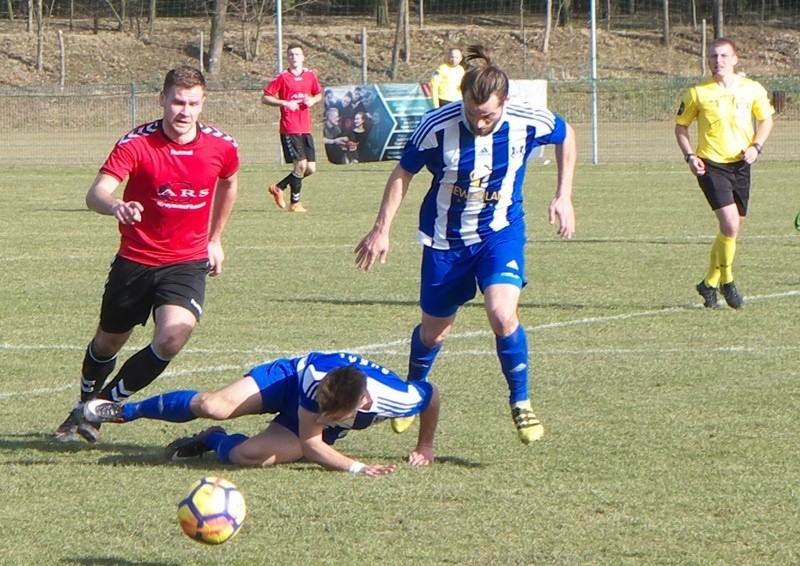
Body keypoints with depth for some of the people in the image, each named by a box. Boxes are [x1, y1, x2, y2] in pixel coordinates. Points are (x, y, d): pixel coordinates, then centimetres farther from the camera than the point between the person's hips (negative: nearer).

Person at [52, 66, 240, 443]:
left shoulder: (222, 147, -6)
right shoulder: (137, 144, -17)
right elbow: (96, 192, -29)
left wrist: (215, 239, 21)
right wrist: (115, 206, -53)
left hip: (188, 261, 1)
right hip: (135, 259, -1)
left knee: (174, 333, -23)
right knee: (109, 341, 15)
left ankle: (104, 404, -3)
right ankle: (86, 405, 45)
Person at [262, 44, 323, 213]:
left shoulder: (311, 76, 8)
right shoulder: (282, 77, -5)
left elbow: (319, 94, 23)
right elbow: (265, 98, -5)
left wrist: (313, 100, 0)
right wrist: (285, 103, -18)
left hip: (306, 129, 5)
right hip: (289, 129, -5)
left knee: (311, 168, 3)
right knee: (301, 164, -13)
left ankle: (279, 187, 22)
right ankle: (294, 203, 4)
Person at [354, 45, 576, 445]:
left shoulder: (527, 124, -20)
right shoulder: (438, 126, -23)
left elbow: (566, 135, 4)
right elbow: (403, 173, -6)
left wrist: (564, 197, 1)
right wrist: (381, 230, -5)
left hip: (500, 233, -1)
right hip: (445, 240, 1)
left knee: (502, 313, -25)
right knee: (433, 332, 12)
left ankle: (520, 402, -4)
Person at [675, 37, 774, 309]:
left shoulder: (752, 90, 2)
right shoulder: (698, 93, -4)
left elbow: (766, 119, 15)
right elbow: (681, 126, 7)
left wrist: (756, 146, -2)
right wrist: (690, 156, -7)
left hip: (740, 165, 4)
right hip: (711, 165, -4)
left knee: (732, 229, 9)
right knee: (731, 225, -18)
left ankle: (709, 283, 26)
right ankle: (726, 281, 2)